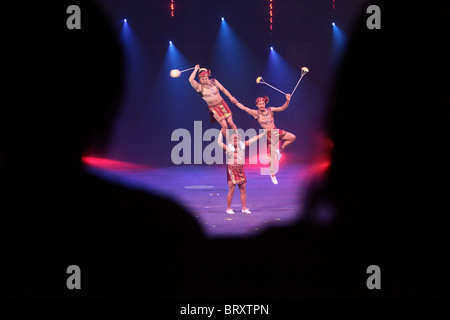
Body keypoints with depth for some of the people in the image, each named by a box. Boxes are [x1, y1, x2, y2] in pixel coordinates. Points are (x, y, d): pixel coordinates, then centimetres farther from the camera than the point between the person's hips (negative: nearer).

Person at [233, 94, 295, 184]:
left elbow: (282, 108, -6)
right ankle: (272, 174, 16)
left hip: (276, 132, 4)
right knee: (272, 155, -2)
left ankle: (280, 150, 11)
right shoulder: (256, 113, -7)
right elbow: (244, 108, -7)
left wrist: (288, 101, -21)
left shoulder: (270, 110, 0)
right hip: (269, 135, -4)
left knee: (292, 137, -8)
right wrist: (236, 102, -3)